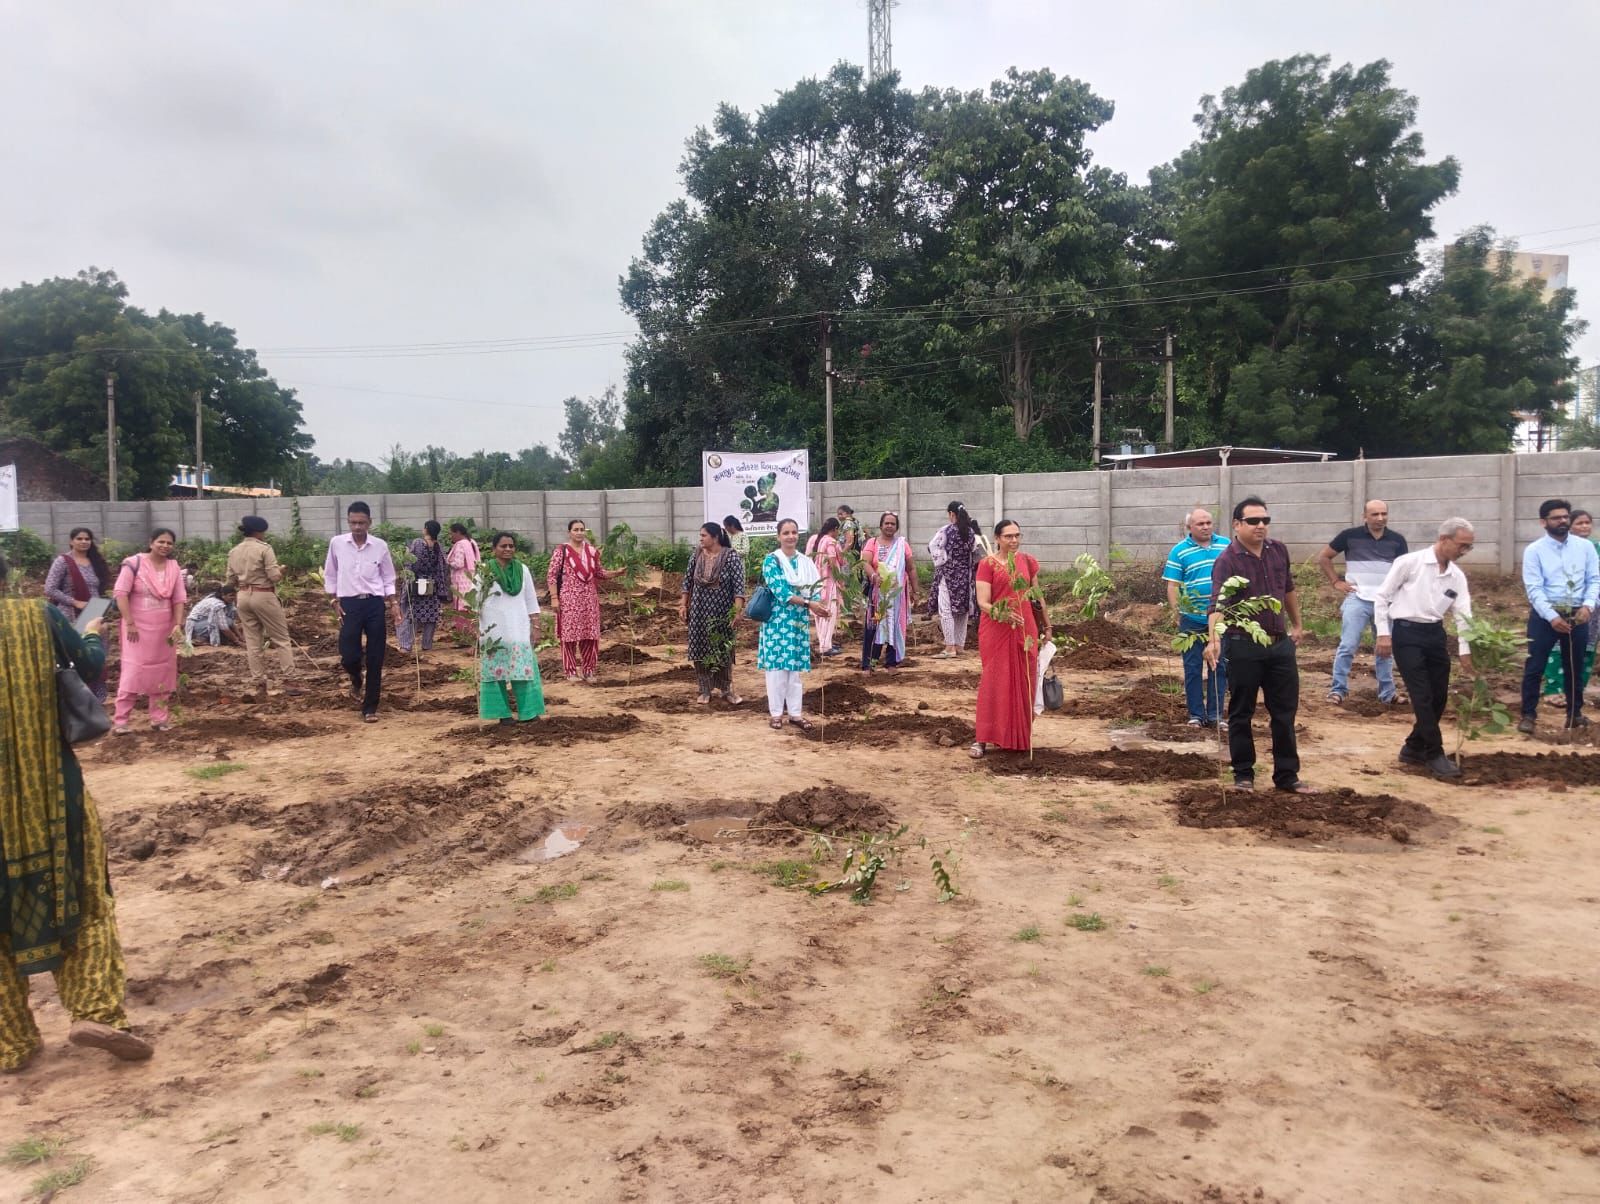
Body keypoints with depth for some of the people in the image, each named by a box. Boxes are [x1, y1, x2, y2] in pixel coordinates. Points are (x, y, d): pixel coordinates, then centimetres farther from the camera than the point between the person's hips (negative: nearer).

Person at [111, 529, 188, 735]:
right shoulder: (135, 563, -9)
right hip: (138, 627, -5)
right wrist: (130, 623, -16)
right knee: (133, 671, -8)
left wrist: (178, 625, -7)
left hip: (165, 628, 5)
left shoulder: (174, 568, 6)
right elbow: (121, 593, -12)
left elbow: (179, 599, 5)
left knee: (162, 673, 7)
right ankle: (119, 720, -3)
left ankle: (158, 718, 15)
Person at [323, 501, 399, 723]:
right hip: (349, 604, 0)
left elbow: (388, 578, 8)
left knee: (375, 659, 2)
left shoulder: (380, 546, -1)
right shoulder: (336, 543, 0)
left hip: (374, 604, 0)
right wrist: (335, 601, 2)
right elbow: (330, 575, 10)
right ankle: (356, 681, 33)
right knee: (348, 656, -4)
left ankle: (370, 707, 13)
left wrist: (394, 603, -3)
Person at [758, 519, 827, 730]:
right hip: (778, 620, -4)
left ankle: (795, 713, 14)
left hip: (800, 621, 4)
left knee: (797, 666, 7)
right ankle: (776, 713, 7)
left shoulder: (806, 562, 9)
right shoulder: (771, 560, -7)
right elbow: (781, 592, -16)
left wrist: (817, 604, -19)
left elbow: (815, 588, 4)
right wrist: (809, 603, -22)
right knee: (777, 665, -2)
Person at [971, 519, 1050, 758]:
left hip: (1025, 630, 4)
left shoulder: (1028, 562, 7)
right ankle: (982, 738, 0)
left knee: (1024, 682, 8)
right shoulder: (988, 564, -6)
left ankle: (1020, 735, 21)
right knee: (994, 681, -5)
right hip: (996, 630, -4)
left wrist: (1047, 625, 18)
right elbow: (983, 603, -13)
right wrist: (1003, 614, -30)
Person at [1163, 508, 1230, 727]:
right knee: (1193, 668, 4)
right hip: (1192, 619, -3)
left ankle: (1215, 715, 17)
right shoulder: (1179, 551, -3)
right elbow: (1172, 586, -4)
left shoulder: (1226, 545, 6)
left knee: (1220, 667, 8)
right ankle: (1196, 714, 13)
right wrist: (1179, 615, -12)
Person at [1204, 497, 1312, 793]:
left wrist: (1297, 624, 27)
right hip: (1244, 647, -5)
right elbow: (1217, 604, -28)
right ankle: (1243, 774, 19)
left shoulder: (1278, 551, 4)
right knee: (1241, 714, 6)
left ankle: (1287, 775, 21)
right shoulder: (1227, 561, -16)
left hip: (1280, 644, 5)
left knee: (1285, 713, 10)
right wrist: (1214, 639, -43)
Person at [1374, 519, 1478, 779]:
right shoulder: (1410, 562, -9)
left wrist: (1465, 650, -9)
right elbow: (1382, 597, -6)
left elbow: (1463, 614, 3)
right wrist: (1383, 633, -11)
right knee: (1423, 696, -7)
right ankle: (1435, 754, 3)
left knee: (1439, 696, 9)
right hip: (1407, 633, -6)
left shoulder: (1457, 576, 7)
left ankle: (1414, 748, 24)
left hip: (1435, 634, 7)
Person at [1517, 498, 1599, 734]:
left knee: (1575, 667, 15)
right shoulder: (1534, 551, -6)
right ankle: (1528, 715, 10)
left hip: (1577, 615, 3)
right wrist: (1552, 617, -20)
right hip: (1544, 616, -3)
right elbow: (1534, 589, -12)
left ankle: (1575, 714, 30)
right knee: (1534, 668, 0)